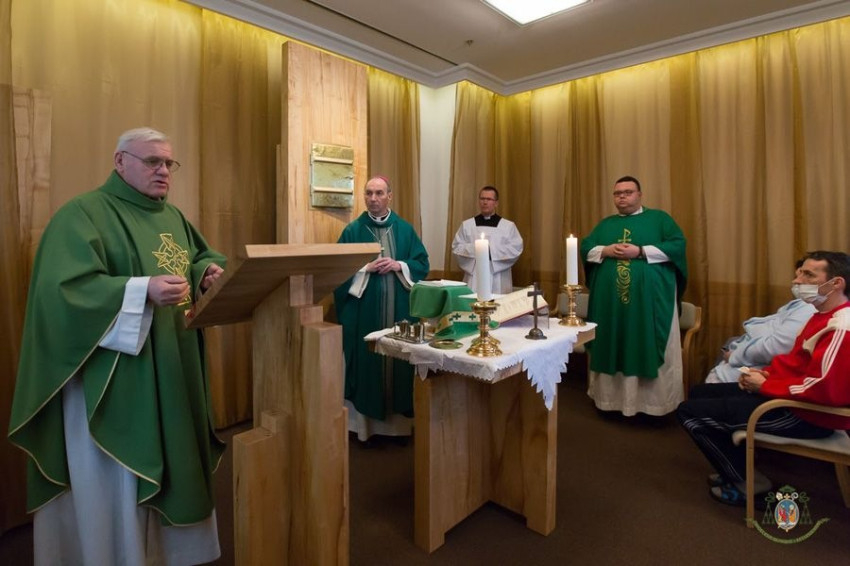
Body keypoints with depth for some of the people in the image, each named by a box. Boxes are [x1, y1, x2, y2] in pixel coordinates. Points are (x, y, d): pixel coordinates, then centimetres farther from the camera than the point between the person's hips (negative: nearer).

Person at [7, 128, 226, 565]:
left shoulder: (173, 217, 14)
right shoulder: (82, 214, -9)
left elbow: (202, 257, 19)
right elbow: (66, 287, -20)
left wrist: (209, 273, -5)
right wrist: (143, 290, -33)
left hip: (173, 373, 8)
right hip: (113, 380, -7)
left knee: (174, 466, 18)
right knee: (117, 483, 5)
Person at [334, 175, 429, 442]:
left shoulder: (405, 229, 7)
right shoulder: (353, 231, 2)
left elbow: (422, 264, 5)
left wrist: (398, 266, -11)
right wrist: (366, 268, -15)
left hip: (399, 309, 2)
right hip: (364, 310, -1)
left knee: (399, 357, 6)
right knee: (366, 358, 2)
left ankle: (399, 417, 21)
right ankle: (365, 419, 17)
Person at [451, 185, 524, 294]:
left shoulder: (508, 226, 7)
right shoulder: (467, 225, 11)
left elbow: (516, 249, -3)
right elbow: (456, 247, 5)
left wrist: (492, 250, -12)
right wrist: (474, 249, -13)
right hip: (473, 278, 1)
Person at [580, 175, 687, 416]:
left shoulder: (659, 218, 7)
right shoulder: (605, 224, 18)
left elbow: (678, 245, -5)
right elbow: (585, 249, 10)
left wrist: (640, 251, -14)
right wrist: (606, 251, -9)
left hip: (650, 300, -3)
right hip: (609, 301, 3)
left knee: (650, 351, 0)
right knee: (612, 349, 7)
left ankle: (654, 402, 10)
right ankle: (612, 398, 17)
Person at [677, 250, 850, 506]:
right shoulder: (823, 315, 11)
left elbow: (823, 389, -31)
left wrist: (765, 385, -18)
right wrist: (764, 372, 1)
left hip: (808, 414, -11)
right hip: (791, 394, 11)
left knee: (688, 412, -12)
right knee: (700, 393, 18)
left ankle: (748, 484, 6)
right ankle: (739, 469, 20)